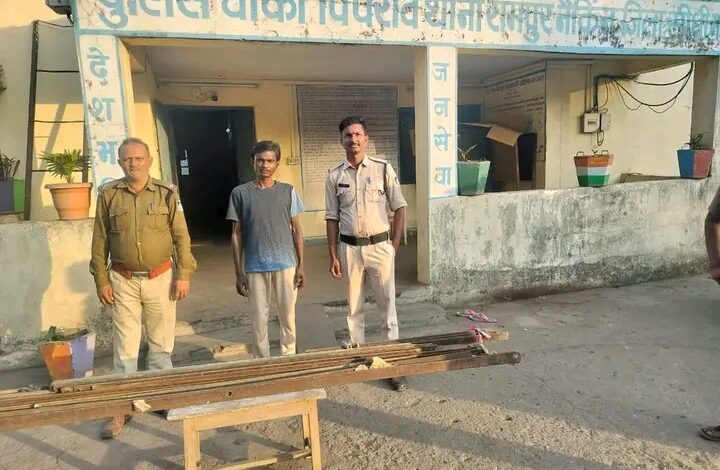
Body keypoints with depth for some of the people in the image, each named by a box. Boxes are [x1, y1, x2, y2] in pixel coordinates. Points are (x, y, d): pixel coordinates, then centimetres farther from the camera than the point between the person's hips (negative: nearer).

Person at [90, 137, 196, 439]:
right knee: (125, 346, 6)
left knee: (161, 343, 11)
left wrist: (183, 275, -5)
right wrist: (101, 281, 1)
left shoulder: (167, 193, -2)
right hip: (123, 281, 0)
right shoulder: (108, 195, 1)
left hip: (161, 278, 0)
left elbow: (181, 237, -1)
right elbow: (99, 241, 4)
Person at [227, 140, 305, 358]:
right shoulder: (240, 193, 0)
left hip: (286, 264, 1)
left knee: (288, 317, 10)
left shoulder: (288, 191, 3)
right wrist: (238, 272, -1)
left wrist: (301, 265, 0)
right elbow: (237, 234, 2)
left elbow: (296, 230, 5)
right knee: (259, 320, 9)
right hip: (255, 268, 0)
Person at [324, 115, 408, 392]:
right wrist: (333, 255, 2)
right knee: (354, 306, 12)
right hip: (349, 248, 2)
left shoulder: (383, 169, -2)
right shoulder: (334, 175, 2)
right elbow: (332, 218, 5)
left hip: (380, 246, -2)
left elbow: (399, 208, 1)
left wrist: (394, 245, -3)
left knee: (387, 305, 3)